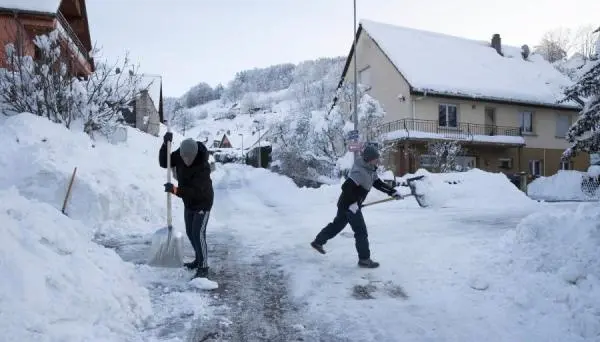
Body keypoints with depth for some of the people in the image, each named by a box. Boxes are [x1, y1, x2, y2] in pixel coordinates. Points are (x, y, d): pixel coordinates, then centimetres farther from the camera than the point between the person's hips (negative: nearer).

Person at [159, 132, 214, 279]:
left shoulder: (203, 167, -34)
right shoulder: (180, 154, -14)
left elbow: (194, 191, -37)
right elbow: (163, 162, -9)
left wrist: (175, 190, -48)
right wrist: (165, 144, -23)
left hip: (203, 202, -7)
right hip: (188, 202, 8)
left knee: (198, 233, -13)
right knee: (190, 232, 15)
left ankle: (203, 267, -4)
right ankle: (199, 259, 33)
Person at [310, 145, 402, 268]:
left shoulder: (371, 170, 3)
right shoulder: (360, 172, -28)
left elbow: (379, 184, 11)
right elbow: (346, 187, -32)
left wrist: (393, 192, 4)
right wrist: (352, 204, -26)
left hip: (351, 205, 10)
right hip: (349, 205, -10)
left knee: (337, 225, 23)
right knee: (361, 232, -2)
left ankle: (318, 242, 38)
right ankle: (364, 259, 9)